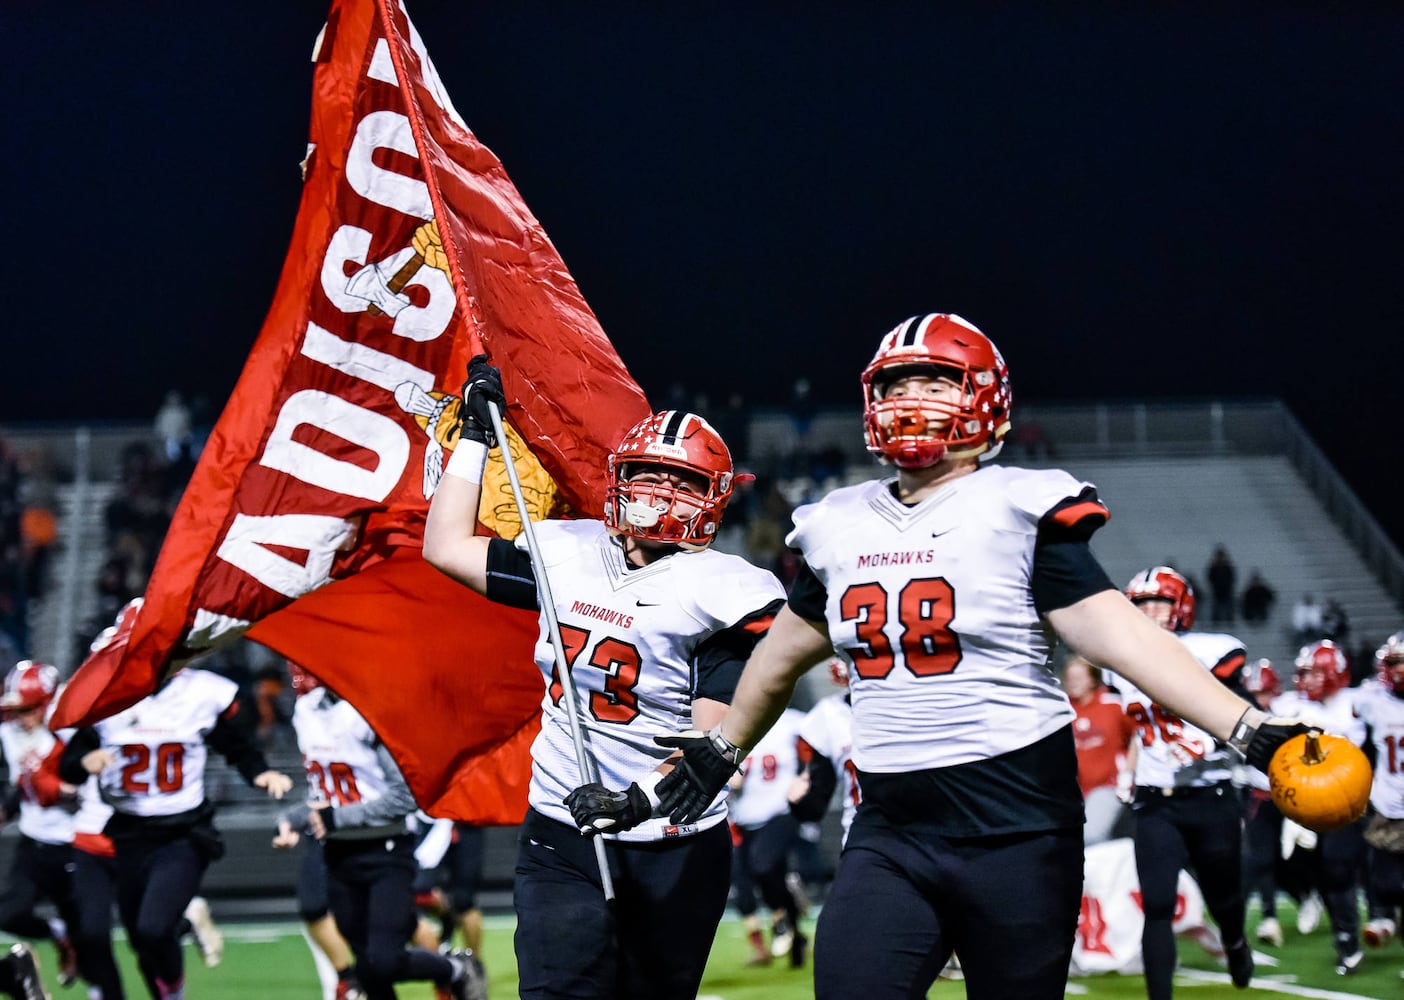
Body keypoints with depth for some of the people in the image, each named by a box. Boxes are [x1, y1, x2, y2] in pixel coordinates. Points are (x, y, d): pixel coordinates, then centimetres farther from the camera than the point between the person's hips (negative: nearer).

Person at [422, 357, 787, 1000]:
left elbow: (713, 741, -13)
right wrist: (477, 431, 18)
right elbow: (447, 547, 18)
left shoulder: (723, 593, -7)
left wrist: (642, 798, -28)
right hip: (559, 840, 3)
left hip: (675, 852, -3)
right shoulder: (570, 555, 8)